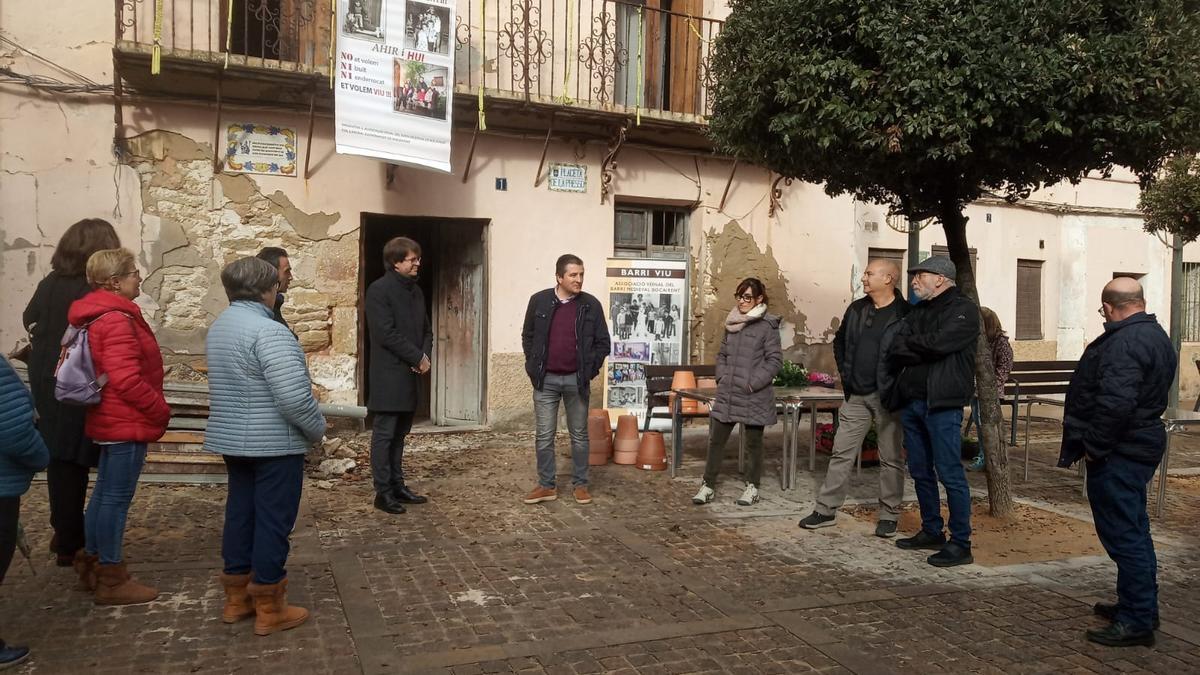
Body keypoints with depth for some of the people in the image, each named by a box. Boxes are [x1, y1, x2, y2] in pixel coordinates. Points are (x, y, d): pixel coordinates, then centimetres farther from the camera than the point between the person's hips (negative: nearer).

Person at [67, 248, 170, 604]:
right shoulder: (117, 320, -21)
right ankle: (112, 581, 7)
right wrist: (161, 410, -13)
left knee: (105, 492, 19)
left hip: (113, 421, 11)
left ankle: (93, 562, 32)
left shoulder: (99, 316, 12)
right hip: (128, 423, -10)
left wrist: (152, 411, 18)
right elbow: (127, 380, -26)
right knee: (117, 497, -2)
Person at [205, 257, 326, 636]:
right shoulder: (268, 331, -20)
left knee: (240, 512, 16)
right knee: (273, 520, 1)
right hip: (274, 444, -9)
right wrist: (317, 428, -11)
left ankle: (236, 597, 27)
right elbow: (294, 396, -27)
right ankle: (269, 609, 9)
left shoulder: (218, 328, 10)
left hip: (231, 439, 9)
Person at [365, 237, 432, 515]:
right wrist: (417, 358, -13)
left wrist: (425, 355, -1)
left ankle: (398, 486, 20)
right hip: (389, 376, -8)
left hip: (411, 375, 8)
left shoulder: (415, 291, 15)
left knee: (399, 434, 13)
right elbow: (386, 334, -17)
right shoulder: (379, 290, -10)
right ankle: (383, 492, 4)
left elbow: (426, 330, 18)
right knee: (384, 434, -2)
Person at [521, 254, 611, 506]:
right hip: (546, 379, 0)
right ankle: (546, 485, 14)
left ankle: (580, 484, 19)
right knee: (544, 435, 4)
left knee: (579, 435, 8)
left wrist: (590, 370, -3)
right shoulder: (539, 301, -1)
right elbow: (527, 336, 10)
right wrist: (533, 367, 3)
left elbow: (603, 342, 4)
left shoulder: (591, 305, -3)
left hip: (576, 380, 0)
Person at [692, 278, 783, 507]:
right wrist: (721, 376, 4)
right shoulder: (732, 323, 10)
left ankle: (753, 486, 24)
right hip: (727, 394, 5)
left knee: (754, 442, 10)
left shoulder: (767, 325, -9)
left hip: (754, 397, -5)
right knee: (716, 439, 7)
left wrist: (754, 383, -16)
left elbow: (775, 359, -11)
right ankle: (708, 485, 16)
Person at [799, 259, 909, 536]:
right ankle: (826, 509, 14)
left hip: (887, 398, -5)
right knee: (841, 453, 7)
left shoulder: (905, 314, -9)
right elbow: (840, 342, 23)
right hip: (856, 395, 5)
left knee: (890, 458, 6)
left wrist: (897, 388, -10)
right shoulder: (856, 309, 9)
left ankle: (889, 515, 18)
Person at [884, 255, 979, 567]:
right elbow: (893, 354, 7)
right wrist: (924, 350, -10)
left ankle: (960, 544, 1)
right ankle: (931, 532, 26)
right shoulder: (917, 312, 18)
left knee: (950, 474, -6)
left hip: (942, 403, -8)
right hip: (911, 401, 8)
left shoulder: (963, 309, -3)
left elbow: (938, 343, -19)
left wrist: (909, 345, -2)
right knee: (921, 472, 13)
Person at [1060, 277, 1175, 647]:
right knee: (1134, 530, 19)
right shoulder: (1156, 335, 13)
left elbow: (1115, 403, -31)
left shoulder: (1125, 342, -21)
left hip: (1118, 454, -11)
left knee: (1123, 534, -4)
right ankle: (1142, 606, 31)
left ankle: (1137, 621, 2)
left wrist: (1094, 447, -19)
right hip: (1142, 446, 11)